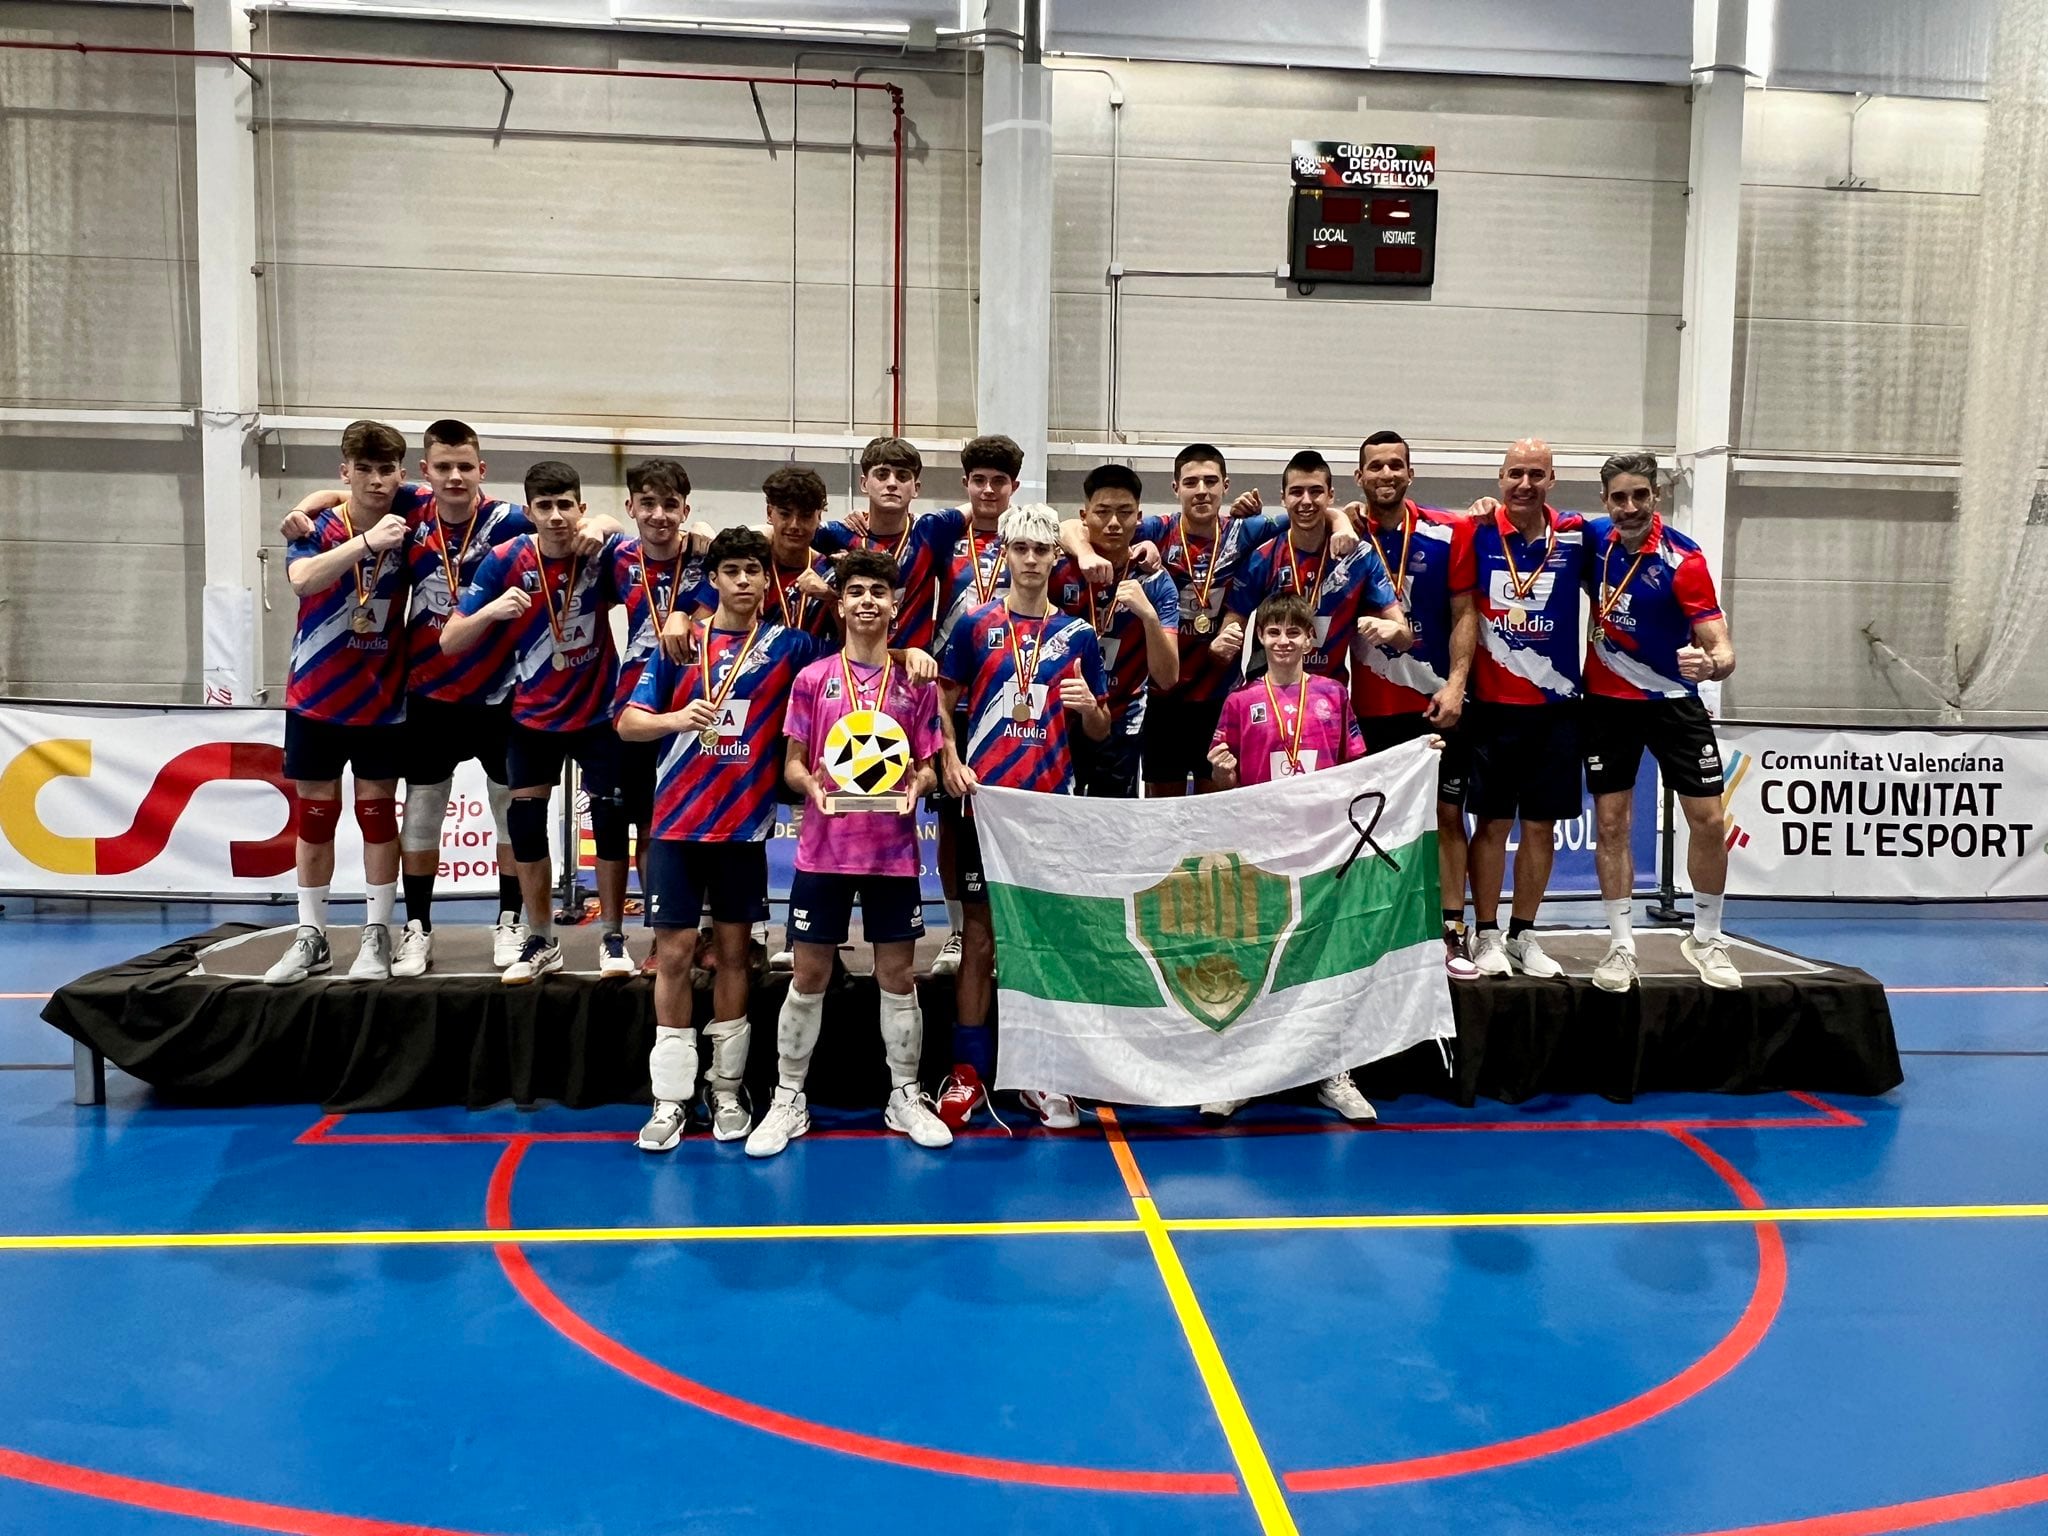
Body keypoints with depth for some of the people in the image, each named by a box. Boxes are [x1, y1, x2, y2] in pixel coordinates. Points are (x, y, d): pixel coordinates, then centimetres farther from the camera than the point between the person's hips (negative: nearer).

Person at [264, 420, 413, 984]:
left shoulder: (409, 533, -4)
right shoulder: (318, 529, -9)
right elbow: (302, 578, -31)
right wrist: (367, 541, -40)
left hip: (383, 702, 0)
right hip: (316, 698, 0)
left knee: (378, 813, 4)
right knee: (314, 815, 7)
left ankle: (377, 936, 13)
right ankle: (311, 938, 17)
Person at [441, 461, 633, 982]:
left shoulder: (604, 552, -16)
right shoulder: (506, 560, -14)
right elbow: (450, 642, -13)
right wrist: (491, 611, -33)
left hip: (598, 710, -1)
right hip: (532, 714, 1)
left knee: (610, 822, 0)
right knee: (525, 823, 2)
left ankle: (612, 937, 17)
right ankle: (541, 942, 19)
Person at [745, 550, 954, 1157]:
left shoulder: (916, 683, 4)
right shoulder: (812, 678, 2)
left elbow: (927, 765, 8)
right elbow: (792, 763, 4)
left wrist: (916, 783, -14)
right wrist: (812, 784, -18)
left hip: (894, 851, 1)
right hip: (824, 850, 0)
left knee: (898, 976, 8)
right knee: (808, 978, 6)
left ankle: (905, 1097, 21)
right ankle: (789, 1100, 18)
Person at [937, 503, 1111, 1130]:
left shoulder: (1077, 635, 8)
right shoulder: (975, 623, 4)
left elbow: (1100, 731, 11)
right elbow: (945, 701, 7)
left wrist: (1089, 706, -11)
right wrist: (950, 761, -8)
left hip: (1052, 803, 1)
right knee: (980, 935, 3)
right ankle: (969, 1071, 11)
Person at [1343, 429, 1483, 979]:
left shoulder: (1449, 533, 0)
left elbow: (1464, 614, -1)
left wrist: (1456, 684, -9)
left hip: (1436, 700, 0)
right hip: (1369, 703, 0)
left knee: (1447, 814, 3)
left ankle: (1453, 932, 9)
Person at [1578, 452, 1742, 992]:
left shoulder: (1683, 560, -18)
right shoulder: (1593, 539, -7)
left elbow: (1721, 648, -20)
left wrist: (1712, 663, -44)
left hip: (1673, 699, -2)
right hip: (1607, 699, 2)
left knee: (1708, 820, -1)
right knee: (1610, 823, 1)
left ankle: (1705, 939, 18)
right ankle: (1620, 946, 11)